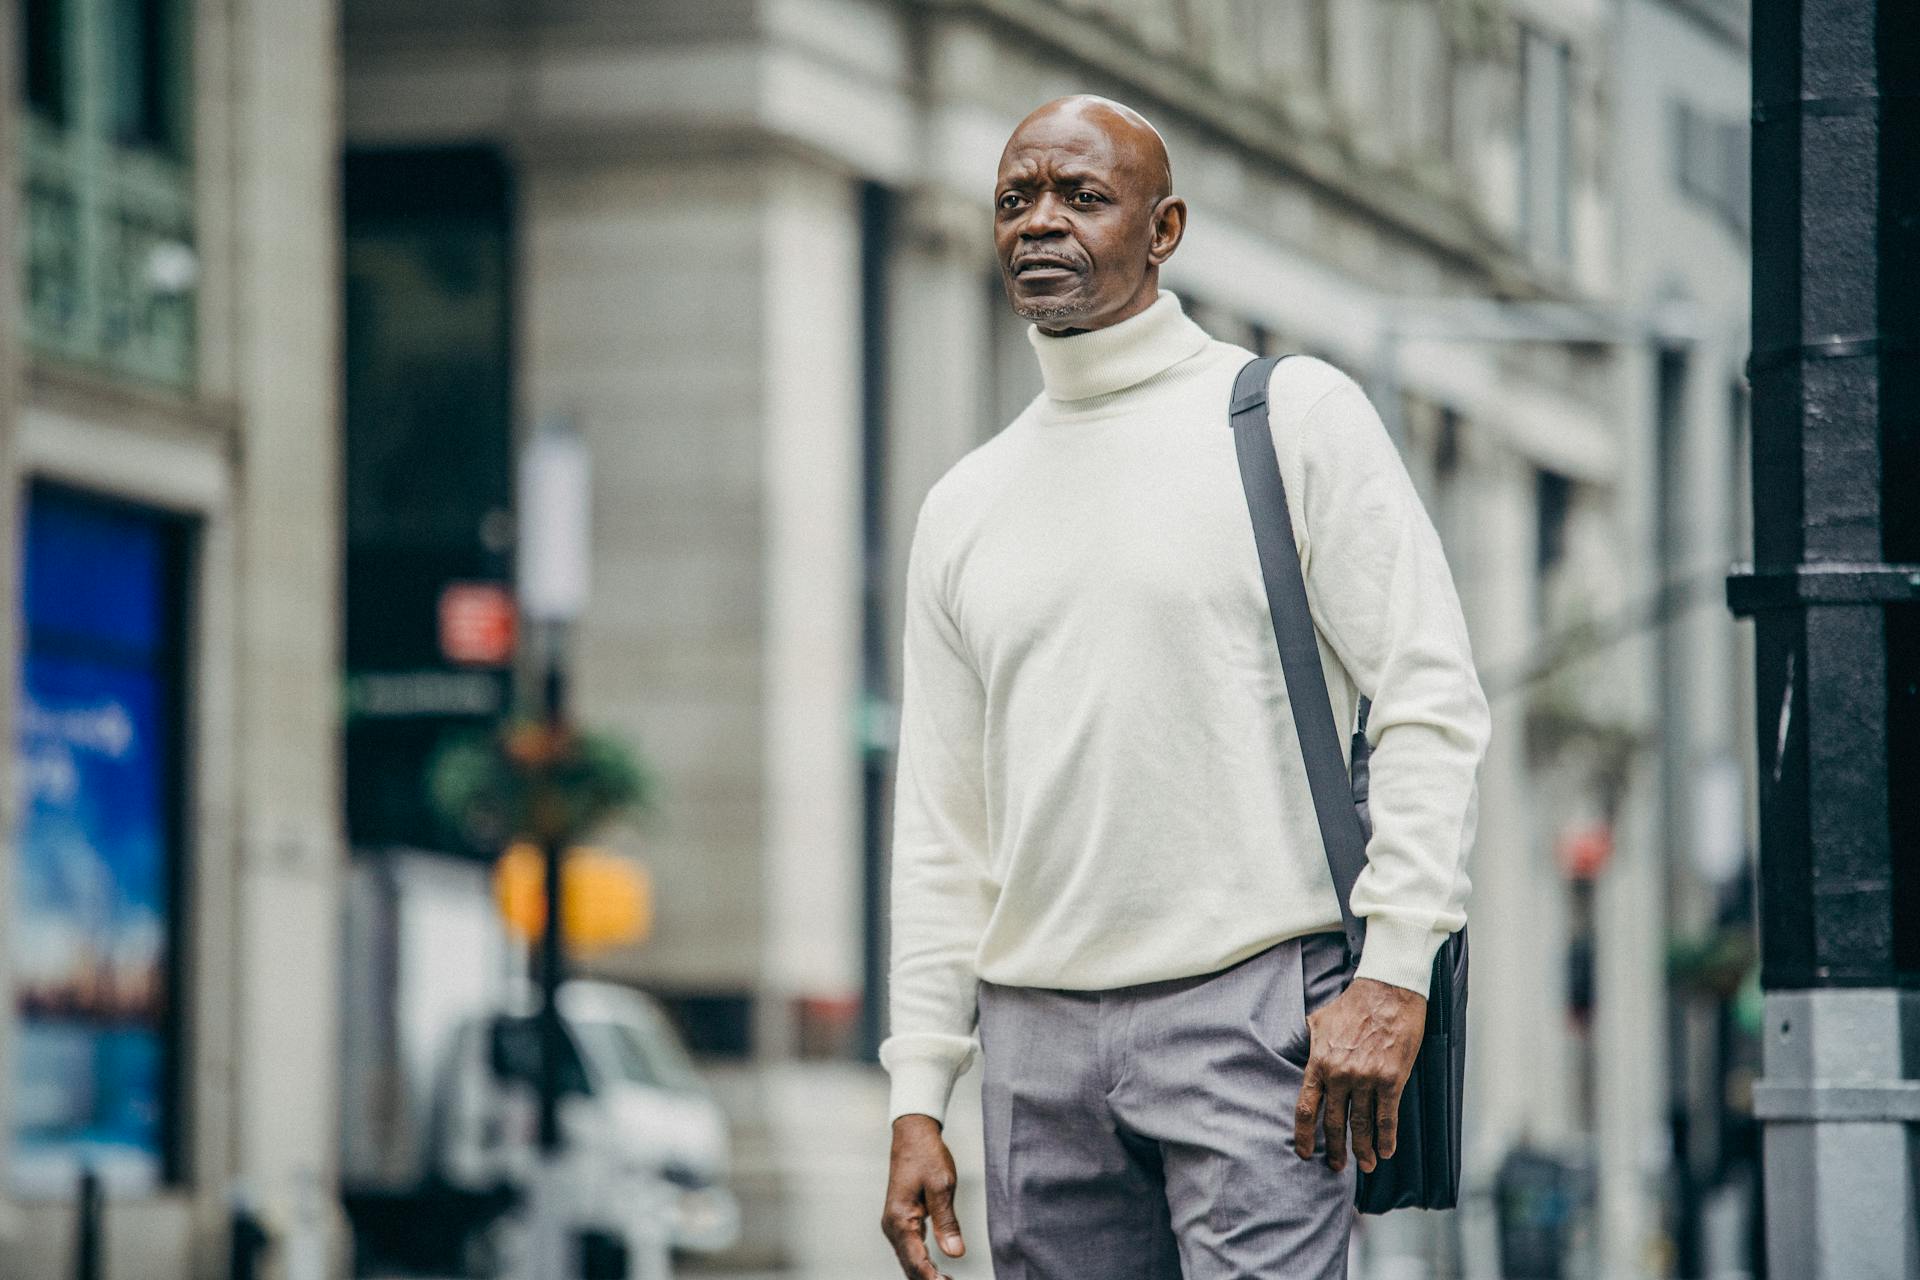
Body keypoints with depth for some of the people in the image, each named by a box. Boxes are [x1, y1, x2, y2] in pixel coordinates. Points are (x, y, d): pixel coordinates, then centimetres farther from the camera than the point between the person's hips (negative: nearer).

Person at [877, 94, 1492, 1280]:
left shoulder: (1295, 415, 2)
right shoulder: (964, 506, 16)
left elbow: (1434, 702, -4)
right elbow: (942, 826, 17)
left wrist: (1393, 974, -14)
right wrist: (918, 1097, 10)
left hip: (1256, 1008, -5)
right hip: (1038, 1039, 5)